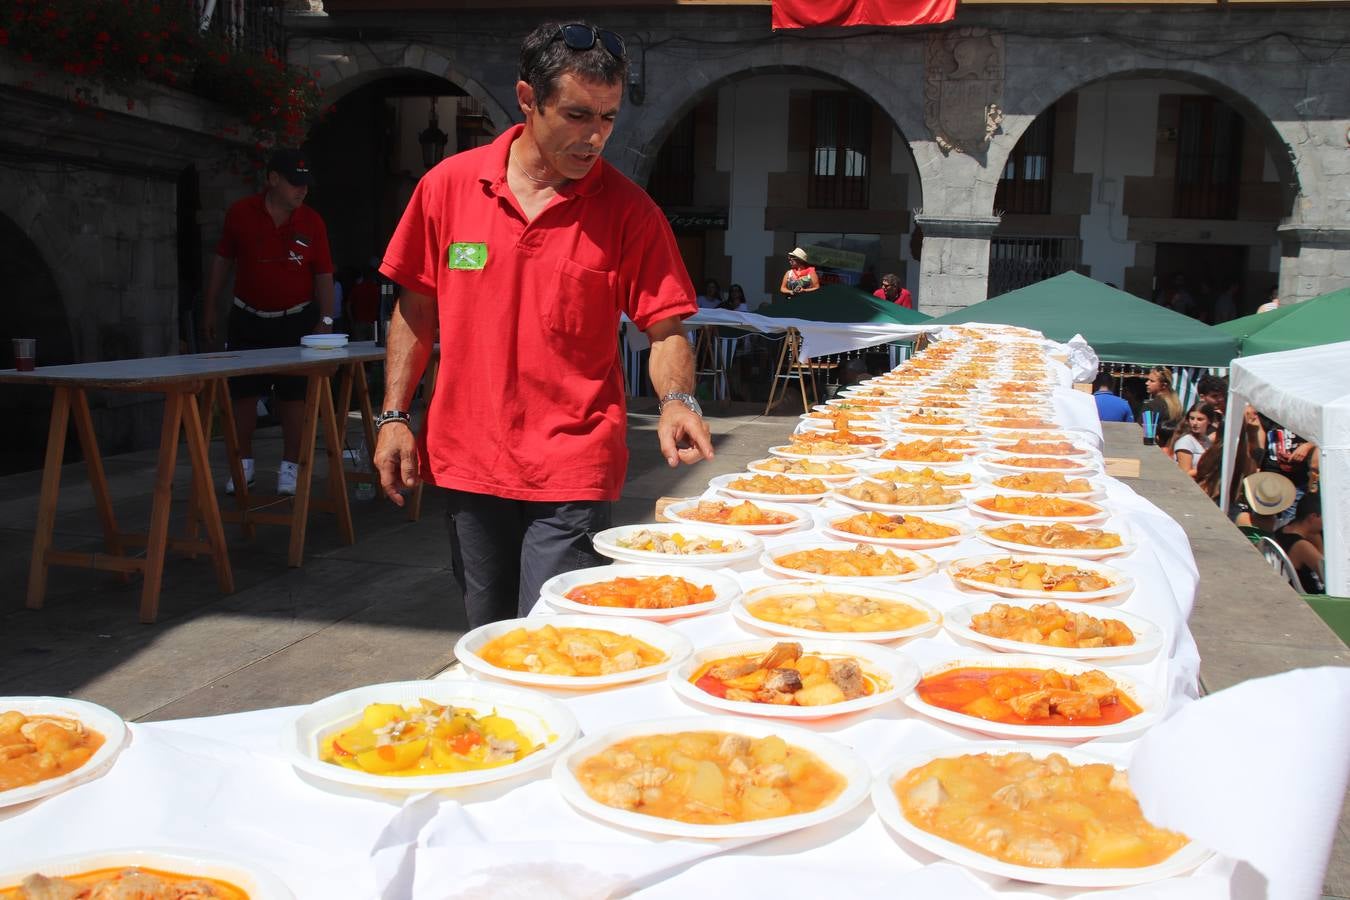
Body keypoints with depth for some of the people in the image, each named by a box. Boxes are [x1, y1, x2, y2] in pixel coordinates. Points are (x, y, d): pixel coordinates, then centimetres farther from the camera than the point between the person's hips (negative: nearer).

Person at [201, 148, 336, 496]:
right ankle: (244, 463, 19)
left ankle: (289, 467, 10)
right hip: (248, 320, 1)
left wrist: (325, 319, -9)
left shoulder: (312, 222, -3)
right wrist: (211, 308, 7)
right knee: (243, 392, 5)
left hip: (296, 320, -1)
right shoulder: (240, 214, -2)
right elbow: (222, 261, 7)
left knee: (293, 395, 0)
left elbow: (324, 275, -1)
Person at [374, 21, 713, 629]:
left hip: (572, 470, -3)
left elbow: (665, 329, -3)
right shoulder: (449, 184, 0)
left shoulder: (629, 210, -5)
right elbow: (416, 310, 8)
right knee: (488, 642, 17)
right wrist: (393, 418, 4)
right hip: (467, 460, 3)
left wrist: (676, 402, -22)